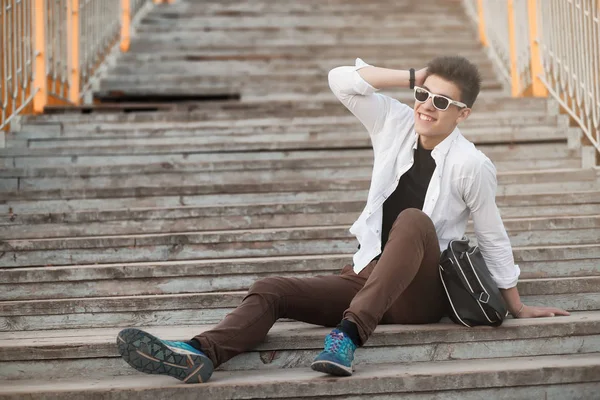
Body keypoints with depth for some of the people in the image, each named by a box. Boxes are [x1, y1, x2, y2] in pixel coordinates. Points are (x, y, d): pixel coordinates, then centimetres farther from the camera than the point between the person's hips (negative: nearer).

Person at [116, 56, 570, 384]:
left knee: (413, 220, -37)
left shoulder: (470, 165, -9)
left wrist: (518, 307, 8)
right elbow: (342, 80, -1)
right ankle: (200, 354, -38)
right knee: (271, 290, -14)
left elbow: (493, 237, 1)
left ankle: (350, 332, -48)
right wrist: (412, 78, -3)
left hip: (419, 294, -5)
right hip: (367, 277, 5)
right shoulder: (397, 124, 4)